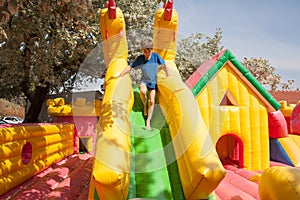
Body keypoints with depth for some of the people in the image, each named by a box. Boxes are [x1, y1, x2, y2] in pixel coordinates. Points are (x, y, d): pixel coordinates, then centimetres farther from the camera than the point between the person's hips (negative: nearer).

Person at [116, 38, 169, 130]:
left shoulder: (156, 56, -16)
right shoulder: (140, 59, -15)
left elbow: (163, 65, -2)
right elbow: (130, 67, -9)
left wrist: (168, 76, 2)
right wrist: (120, 76, -12)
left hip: (153, 82, 1)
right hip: (144, 81, 0)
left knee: (152, 101, -6)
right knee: (143, 91, -34)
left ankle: (148, 121, 6)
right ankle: (145, 104, -2)